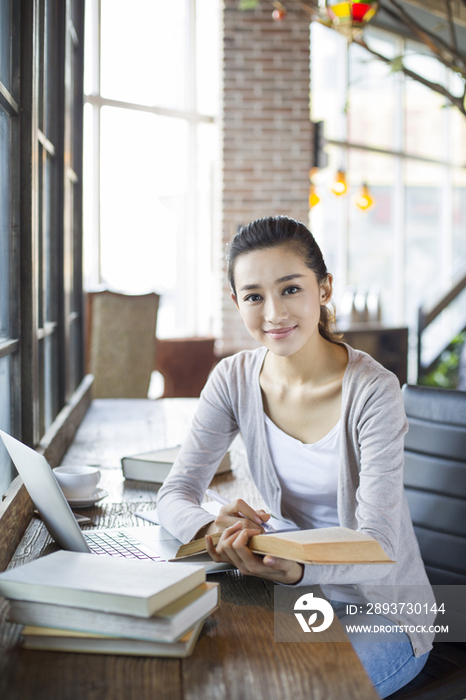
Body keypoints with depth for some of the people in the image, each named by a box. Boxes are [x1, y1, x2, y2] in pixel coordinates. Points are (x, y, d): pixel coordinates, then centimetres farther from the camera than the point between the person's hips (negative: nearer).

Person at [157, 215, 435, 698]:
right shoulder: (235, 379, -5)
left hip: (383, 615, -4)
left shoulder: (373, 391, -19)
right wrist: (212, 528, -31)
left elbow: (379, 549, -23)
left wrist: (298, 569, -45)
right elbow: (174, 495, -7)